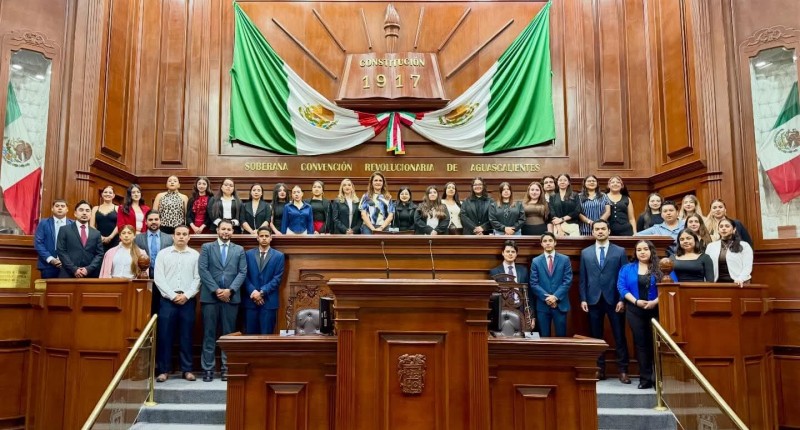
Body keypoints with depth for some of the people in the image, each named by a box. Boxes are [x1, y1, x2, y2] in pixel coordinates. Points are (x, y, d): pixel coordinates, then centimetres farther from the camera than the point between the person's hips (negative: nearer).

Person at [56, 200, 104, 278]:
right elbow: (61, 251, -1)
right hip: (68, 275, -2)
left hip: (90, 276, 2)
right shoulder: (65, 230, 7)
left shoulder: (96, 233, 14)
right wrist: (74, 269, -11)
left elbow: (99, 254, 8)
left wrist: (88, 269, -9)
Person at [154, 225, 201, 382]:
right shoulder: (163, 253, 5)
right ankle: (164, 370, 11)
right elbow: (158, 278, -2)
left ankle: (187, 369, 12)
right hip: (167, 300, 0)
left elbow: (198, 279, 1)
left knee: (186, 336, 5)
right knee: (165, 335, 1)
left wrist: (186, 295, -11)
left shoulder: (195, 255, 6)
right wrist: (173, 295, -10)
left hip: (188, 300, 0)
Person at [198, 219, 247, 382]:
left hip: (231, 297, 1)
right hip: (210, 296, -1)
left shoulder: (239, 250, 11)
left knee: (229, 334, 4)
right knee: (209, 334, 2)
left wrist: (230, 290, -11)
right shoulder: (206, 247, 7)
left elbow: (242, 272, 3)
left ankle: (226, 367, 10)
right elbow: (203, 270, -3)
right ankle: (208, 368, 8)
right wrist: (216, 290, -12)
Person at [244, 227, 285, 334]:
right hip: (251, 300, 2)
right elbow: (245, 276, 3)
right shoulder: (248, 254, 9)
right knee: (250, 333, 6)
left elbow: (277, 278, -4)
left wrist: (262, 292, -12)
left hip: (269, 301, -2)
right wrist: (253, 292, -11)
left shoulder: (279, 256, 3)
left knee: (266, 334, 1)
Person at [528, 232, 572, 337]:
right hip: (542, 305, 0)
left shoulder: (565, 259, 5)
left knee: (561, 336, 4)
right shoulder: (536, 261, 6)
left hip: (560, 304, 0)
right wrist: (546, 297, -13)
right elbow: (533, 283, 0)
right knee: (544, 336, 5)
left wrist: (556, 296, -13)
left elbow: (567, 281, -3)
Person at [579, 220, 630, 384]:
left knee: (619, 336, 2)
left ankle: (622, 370, 11)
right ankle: (599, 369, 16)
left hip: (614, 300, -2)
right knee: (596, 336, 7)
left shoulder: (620, 251, 4)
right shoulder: (585, 253, 9)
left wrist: (622, 299, -8)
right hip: (594, 300, 2)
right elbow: (583, 278, 8)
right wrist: (583, 299, -1)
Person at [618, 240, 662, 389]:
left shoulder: (660, 268, 3)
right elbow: (622, 287, -2)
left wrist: (655, 301, -18)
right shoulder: (627, 269, 7)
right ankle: (645, 378, 9)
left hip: (656, 310, -1)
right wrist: (636, 301, -14)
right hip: (635, 310, 1)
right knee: (640, 343, 4)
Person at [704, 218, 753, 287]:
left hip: (737, 285, -2)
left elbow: (747, 267, -4)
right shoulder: (710, 246, 11)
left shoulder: (744, 246, 5)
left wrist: (740, 279, -20)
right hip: (718, 283, 2)